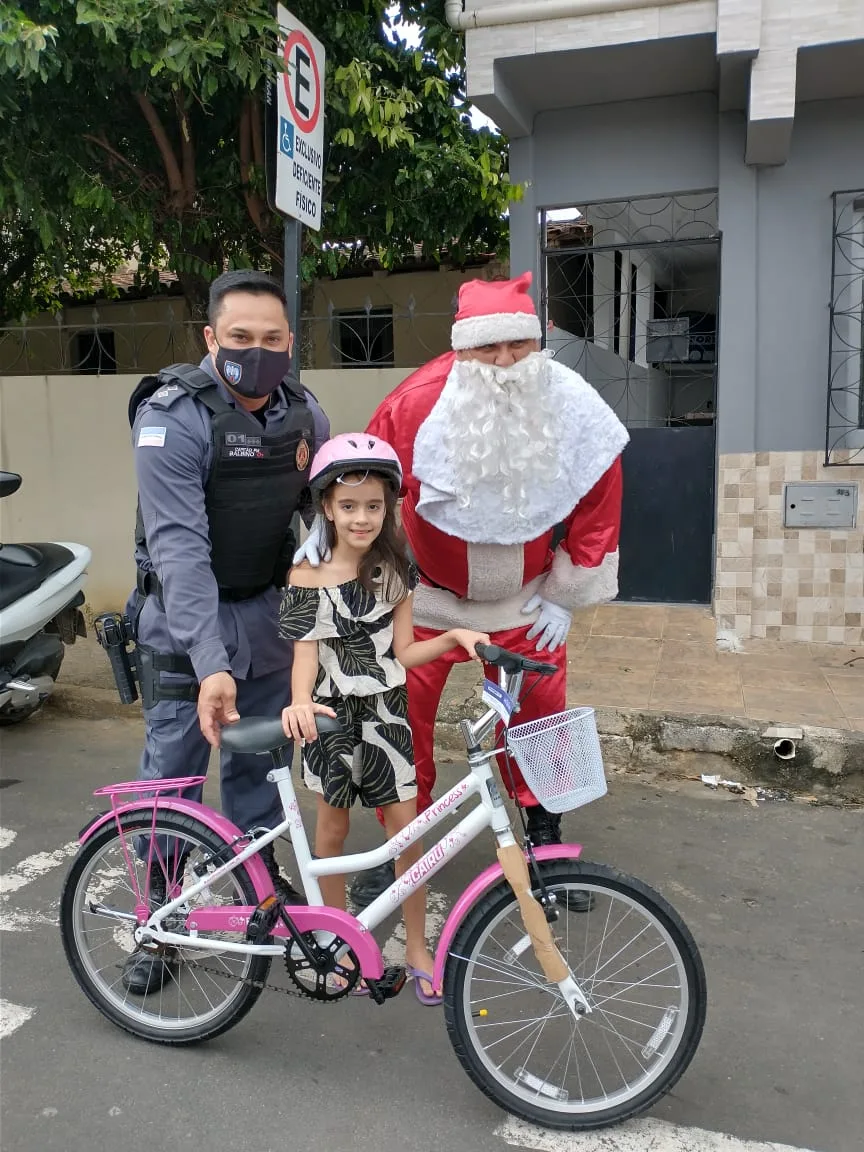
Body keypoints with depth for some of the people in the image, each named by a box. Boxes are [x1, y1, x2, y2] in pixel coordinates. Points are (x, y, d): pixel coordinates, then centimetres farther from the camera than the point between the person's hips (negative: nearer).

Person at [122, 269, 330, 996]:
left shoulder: (304, 414, -4)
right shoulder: (173, 415, -20)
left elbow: (327, 511, 6)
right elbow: (179, 546, -27)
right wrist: (210, 663, -35)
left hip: (266, 610, 4)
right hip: (184, 617, -4)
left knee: (260, 754, 15)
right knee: (173, 769, 3)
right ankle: (160, 915, 23)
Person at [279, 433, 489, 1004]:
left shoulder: (394, 570, 0)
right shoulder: (308, 574, -7)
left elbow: (403, 651, 1)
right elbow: (306, 651, -11)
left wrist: (455, 637, -13)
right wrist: (300, 703, -30)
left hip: (385, 710, 1)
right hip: (332, 712, -1)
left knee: (408, 831, 0)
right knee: (333, 830, 11)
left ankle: (417, 947, 18)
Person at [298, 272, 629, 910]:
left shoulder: (575, 410, -16)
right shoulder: (417, 403, -25)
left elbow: (597, 504, -4)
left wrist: (566, 594, -2)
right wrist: (322, 543, -8)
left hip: (525, 596, 2)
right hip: (426, 592, -1)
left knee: (541, 707, 4)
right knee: (403, 708, 0)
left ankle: (546, 839, 26)